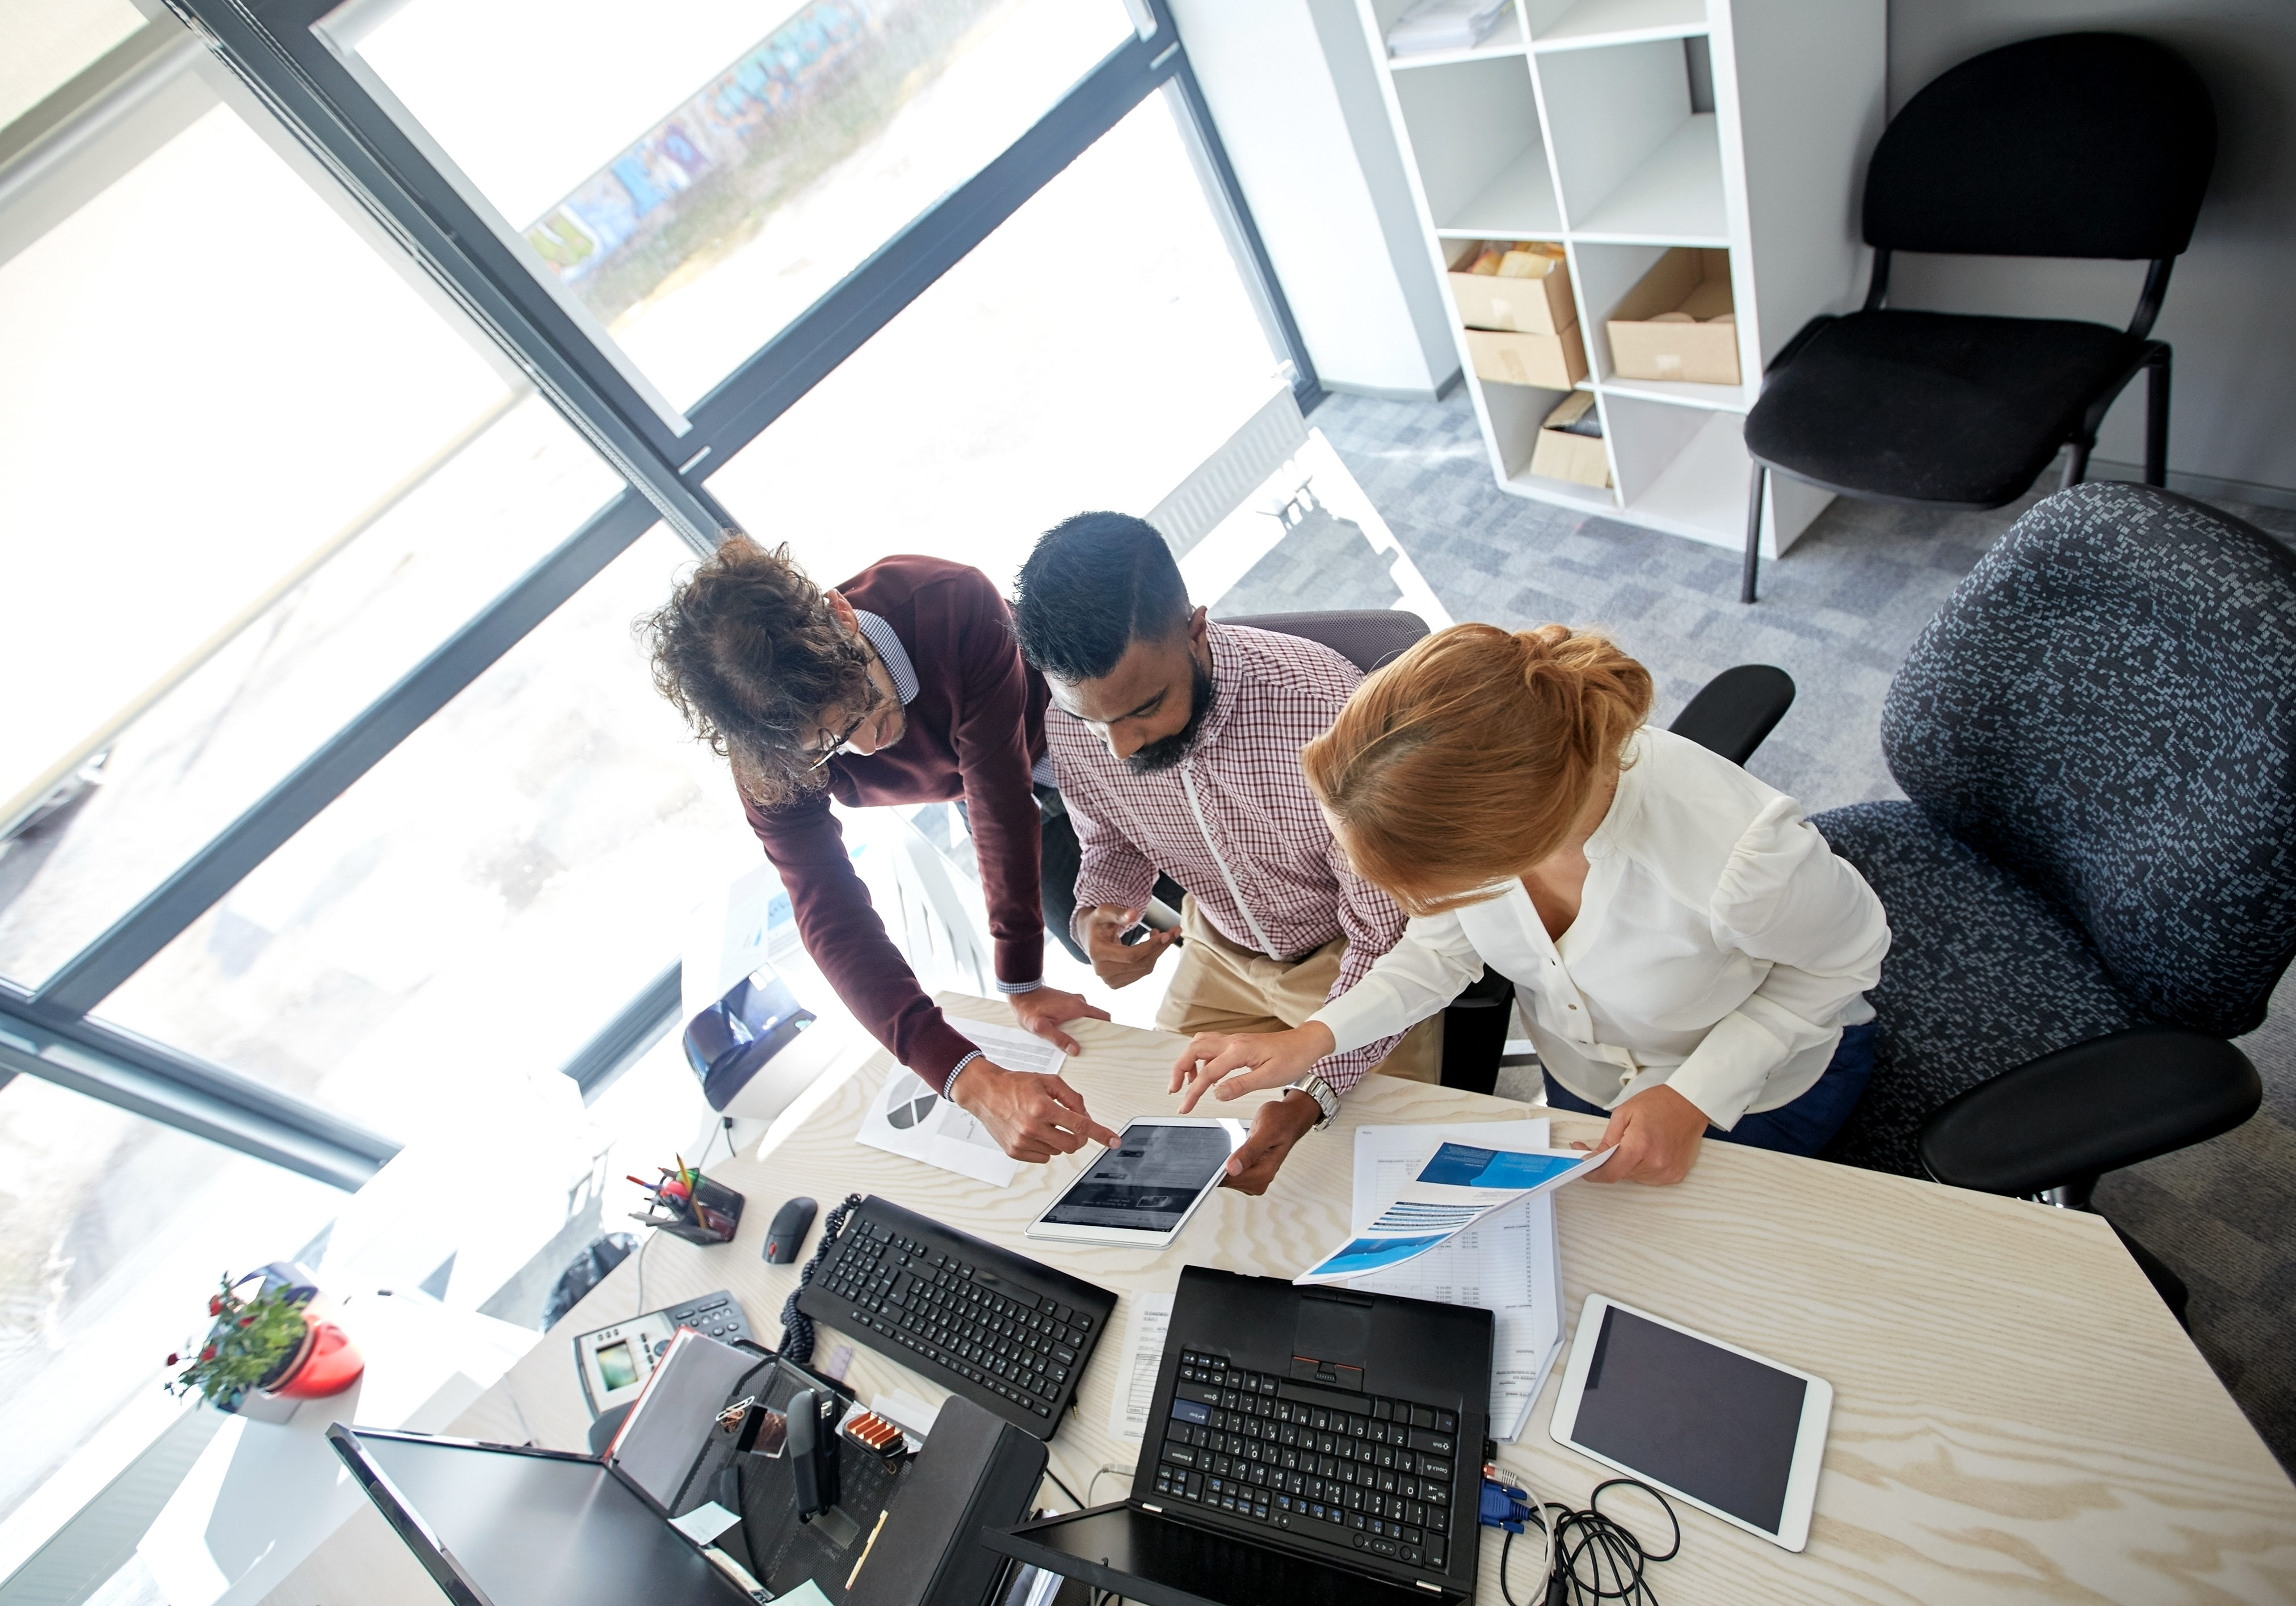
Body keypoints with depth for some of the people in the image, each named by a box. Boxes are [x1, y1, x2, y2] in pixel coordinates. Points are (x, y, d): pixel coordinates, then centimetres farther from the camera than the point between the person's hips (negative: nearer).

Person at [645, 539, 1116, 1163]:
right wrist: (975, 1082, -52)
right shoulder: (770, 768, -35)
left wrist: (1023, 985, -34)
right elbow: (833, 923, -41)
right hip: (960, 778, 2)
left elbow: (1002, 801, -41)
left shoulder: (955, 604, -46)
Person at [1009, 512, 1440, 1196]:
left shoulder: (1324, 708, -37)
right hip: (1218, 952, 4)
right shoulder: (1069, 724, -21)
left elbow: (1388, 936, -27)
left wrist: (1311, 1098, -38)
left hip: (1356, 953, -3)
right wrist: (1095, 916, -22)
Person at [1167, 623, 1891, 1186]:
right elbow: (1447, 944, -14)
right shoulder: (1455, 794, -33)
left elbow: (1847, 956, -20)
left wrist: (1697, 1097, -25)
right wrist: (1315, 1037, -26)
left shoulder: (1734, 849, -45)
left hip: (1763, 1089, -3)